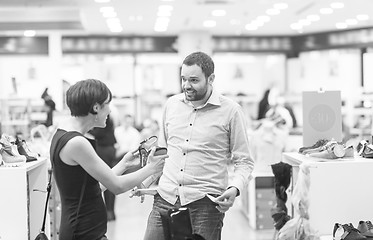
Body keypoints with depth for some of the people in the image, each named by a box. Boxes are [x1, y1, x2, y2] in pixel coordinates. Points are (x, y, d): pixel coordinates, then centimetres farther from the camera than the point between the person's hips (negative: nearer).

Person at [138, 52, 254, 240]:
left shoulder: (231, 111, -3)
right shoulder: (171, 104, 10)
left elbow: (244, 162, 1)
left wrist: (234, 189, -17)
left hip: (204, 203, -3)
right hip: (165, 198, 4)